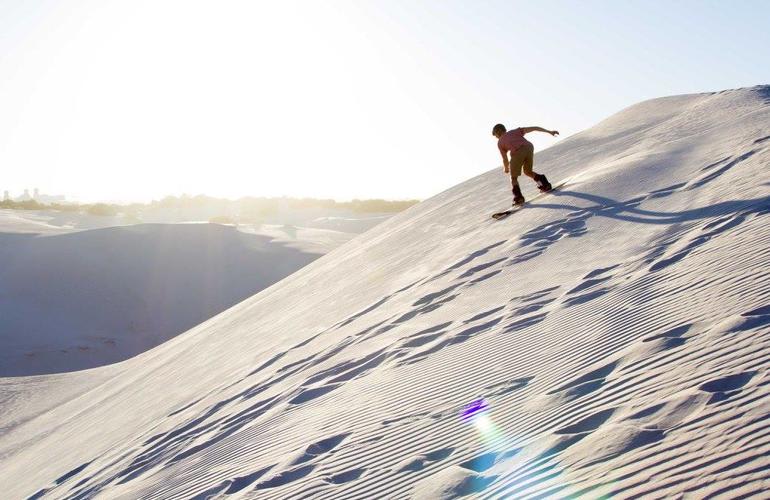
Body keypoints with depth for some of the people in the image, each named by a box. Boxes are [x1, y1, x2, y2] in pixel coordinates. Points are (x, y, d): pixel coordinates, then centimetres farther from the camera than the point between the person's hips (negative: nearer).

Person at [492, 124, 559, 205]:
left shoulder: (500, 142, 25)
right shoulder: (515, 131, 33)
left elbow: (505, 159, 24)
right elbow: (533, 128, 24)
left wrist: (506, 168, 46)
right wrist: (549, 132, 22)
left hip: (517, 152, -4)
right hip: (529, 148, 4)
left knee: (513, 177, 13)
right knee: (528, 172, 28)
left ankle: (518, 197, -4)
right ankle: (544, 184, 16)